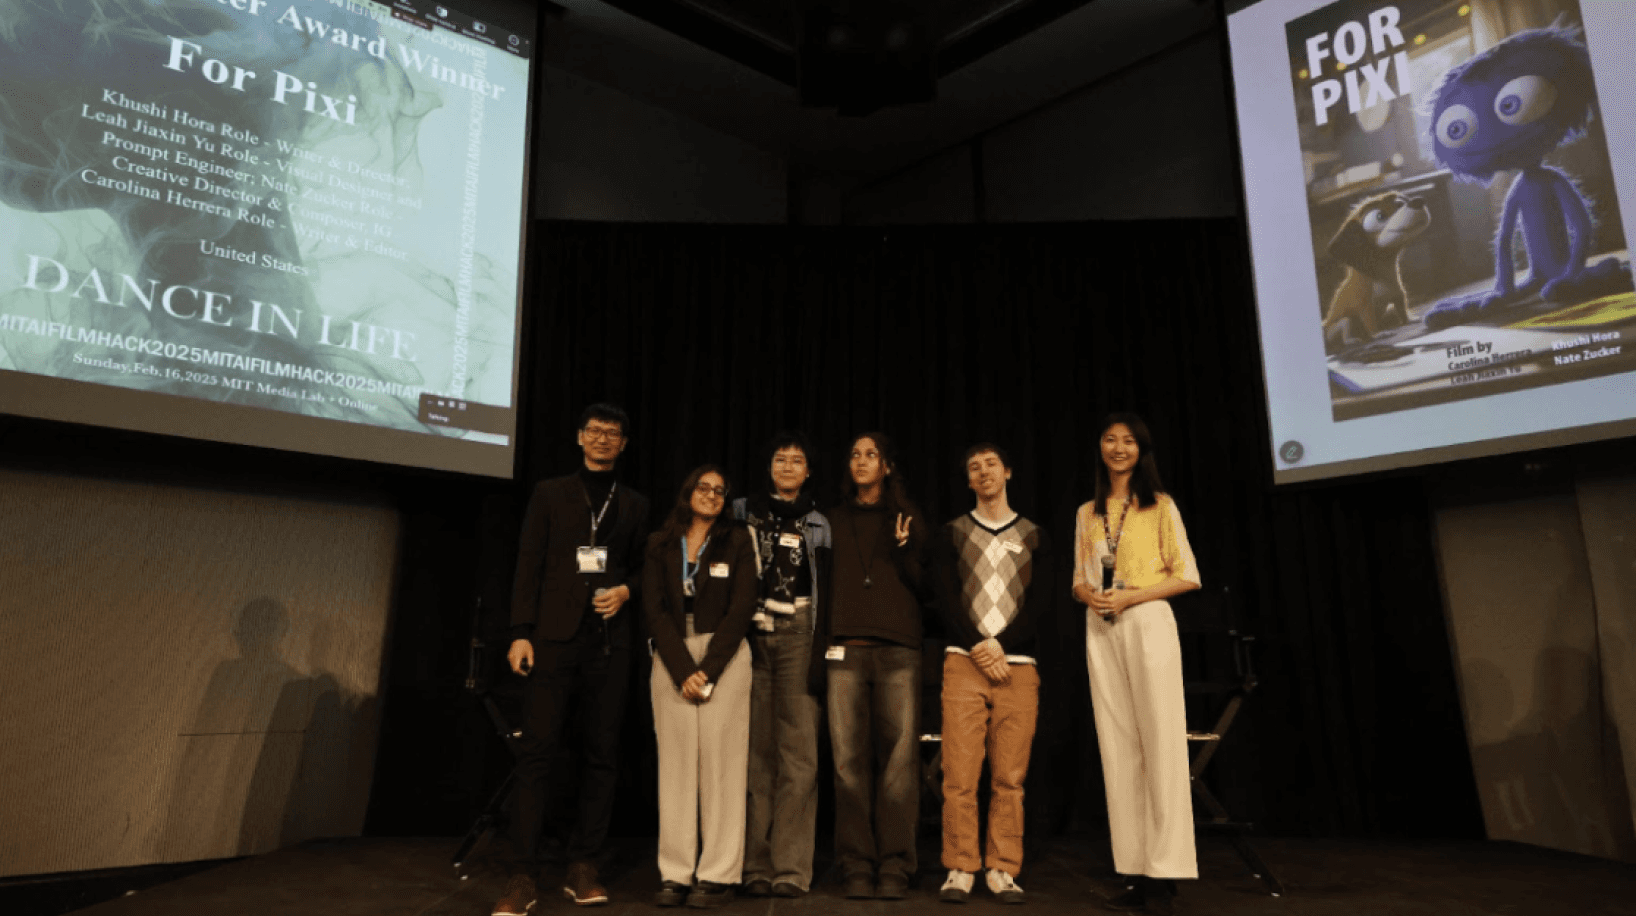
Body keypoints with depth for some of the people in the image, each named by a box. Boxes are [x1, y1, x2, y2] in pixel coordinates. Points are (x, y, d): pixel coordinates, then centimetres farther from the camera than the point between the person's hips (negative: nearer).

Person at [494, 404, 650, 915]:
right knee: (536, 752, -5)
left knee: (602, 755, 3)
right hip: (555, 637, -2)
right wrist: (521, 633, -5)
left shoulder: (635, 505, 15)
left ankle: (582, 869, 13)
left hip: (609, 641, 2)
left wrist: (627, 590, -4)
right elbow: (528, 567, 4)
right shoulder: (550, 494, 11)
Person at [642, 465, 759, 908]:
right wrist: (683, 670, -10)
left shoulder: (737, 541, 5)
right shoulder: (660, 544, 9)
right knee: (676, 760, -1)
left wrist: (707, 670, -9)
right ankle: (676, 874, 4)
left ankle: (718, 875, 0)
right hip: (671, 659, 2)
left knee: (720, 759, -5)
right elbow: (654, 609, 1)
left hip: (724, 656, -1)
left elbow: (741, 607, -2)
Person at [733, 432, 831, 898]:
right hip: (750, 638, 0)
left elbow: (825, 588, 12)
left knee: (798, 751, -6)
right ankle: (756, 865, 6)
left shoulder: (817, 525, 14)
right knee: (756, 751, 0)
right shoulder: (741, 512, 13)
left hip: (797, 640, 0)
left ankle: (790, 867, -2)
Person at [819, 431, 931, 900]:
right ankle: (857, 865, 5)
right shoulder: (834, 520, 16)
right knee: (850, 759, -2)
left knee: (898, 756, -4)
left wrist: (904, 550, -6)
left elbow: (922, 585, 10)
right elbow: (821, 584, 15)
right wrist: (819, 645, 6)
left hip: (898, 650, -1)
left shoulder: (907, 519, 14)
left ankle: (895, 865, 2)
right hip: (845, 649, 1)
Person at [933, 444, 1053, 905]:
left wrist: (1001, 646, -7)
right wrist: (977, 648, -9)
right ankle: (960, 868, 3)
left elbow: (1041, 601, 6)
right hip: (963, 661, 0)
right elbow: (946, 598, 4)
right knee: (960, 772, -6)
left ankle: (1002, 870, 8)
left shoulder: (1034, 536, 14)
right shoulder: (952, 533, 13)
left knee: (1009, 776, -2)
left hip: (1017, 663, 1)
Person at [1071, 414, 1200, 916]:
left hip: (1148, 624, -4)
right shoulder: (1087, 513, 16)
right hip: (1100, 631, 4)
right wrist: (1089, 594, -6)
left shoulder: (1160, 505, 5)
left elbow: (1186, 575, 0)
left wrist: (1131, 596, -13)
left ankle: (1166, 873, -4)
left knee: (1160, 742, -8)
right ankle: (1138, 871, 7)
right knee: (1119, 747, 2)